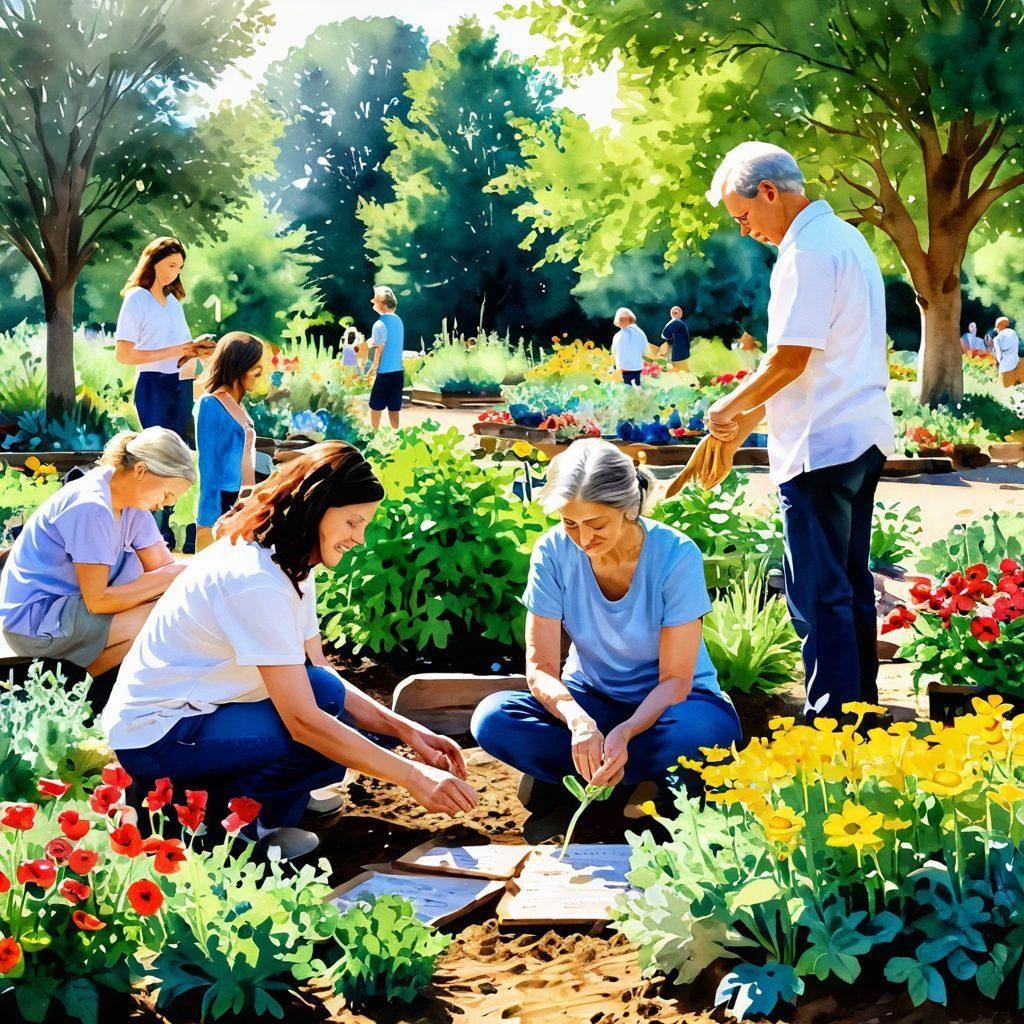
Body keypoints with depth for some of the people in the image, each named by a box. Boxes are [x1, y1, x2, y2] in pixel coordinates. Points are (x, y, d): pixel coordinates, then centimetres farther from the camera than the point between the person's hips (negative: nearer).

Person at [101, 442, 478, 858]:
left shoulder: (289, 565, 5)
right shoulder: (256, 580, -26)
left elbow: (320, 672, 6)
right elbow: (304, 721, -29)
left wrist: (406, 730, -5)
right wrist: (413, 776, -27)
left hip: (202, 710, 10)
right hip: (154, 735, -10)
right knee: (323, 738, -24)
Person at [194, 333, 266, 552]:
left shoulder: (237, 405, 12)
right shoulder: (211, 404, -10)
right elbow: (207, 465, -12)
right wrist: (208, 521, -14)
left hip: (245, 505, 8)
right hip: (223, 504, -8)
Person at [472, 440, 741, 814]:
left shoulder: (676, 555, -20)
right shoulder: (553, 552, -14)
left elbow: (675, 680, -19)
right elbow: (540, 667, -15)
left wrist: (625, 732, -39)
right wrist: (577, 718, -37)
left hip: (664, 701, -2)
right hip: (590, 696, 2)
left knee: (704, 728, -38)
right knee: (492, 718, -26)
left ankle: (563, 774, -16)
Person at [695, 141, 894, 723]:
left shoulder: (807, 252, -16)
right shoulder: (846, 238, 16)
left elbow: (790, 359, -19)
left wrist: (729, 409, -3)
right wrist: (752, 415, 19)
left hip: (820, 446, -10)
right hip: (863, 435, 10)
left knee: (818, 593, -5)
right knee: (852, 583, 16)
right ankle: (863, 707, 25)